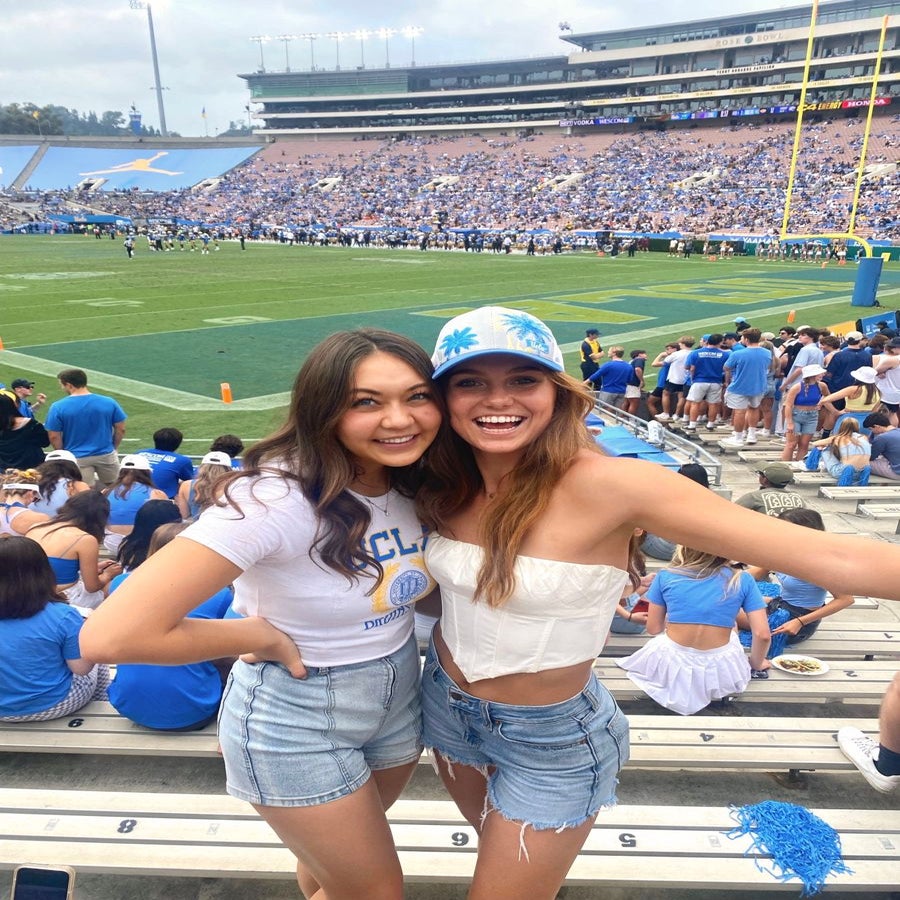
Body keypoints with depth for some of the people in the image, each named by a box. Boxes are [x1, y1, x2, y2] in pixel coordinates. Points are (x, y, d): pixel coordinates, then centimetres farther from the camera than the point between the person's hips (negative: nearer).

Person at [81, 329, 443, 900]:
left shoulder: (416, 483, -10)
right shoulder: (278, 499, -31)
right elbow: (113, 635, -36)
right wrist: (264, 635, -25)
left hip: (398, 700, 6)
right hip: (296, 723, -6)